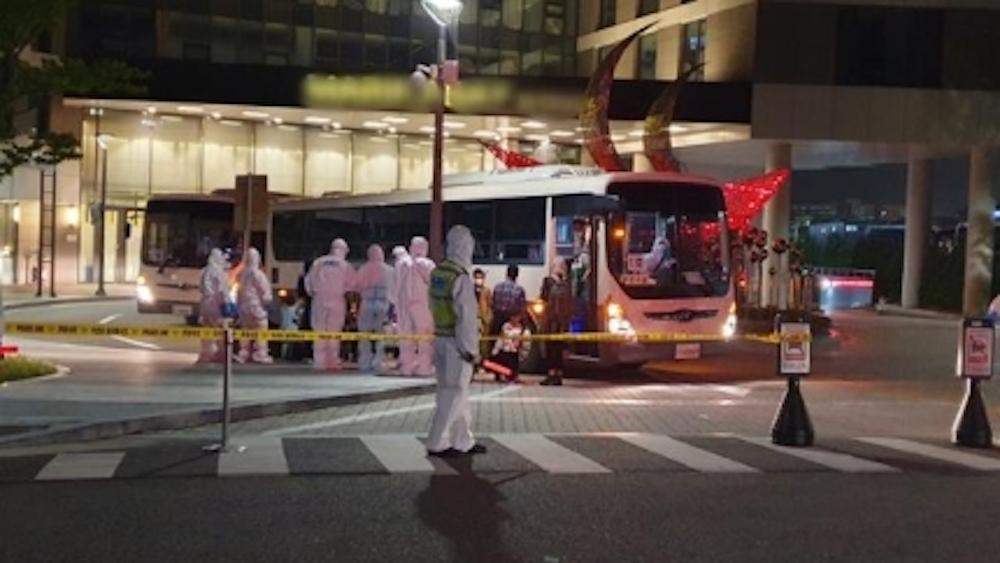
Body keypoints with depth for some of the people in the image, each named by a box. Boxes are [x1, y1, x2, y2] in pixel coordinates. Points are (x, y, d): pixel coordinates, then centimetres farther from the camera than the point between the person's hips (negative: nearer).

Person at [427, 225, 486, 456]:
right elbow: (466, 318, -20)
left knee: (458, 393, 16)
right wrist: (472, 350, -13)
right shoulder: (461, 278, -19)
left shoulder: (437, 273, 6)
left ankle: (463, 441, 25)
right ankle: (437, 444, 6)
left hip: (440, 339, 8)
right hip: (457, 342, -8)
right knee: (453, 394, 1)